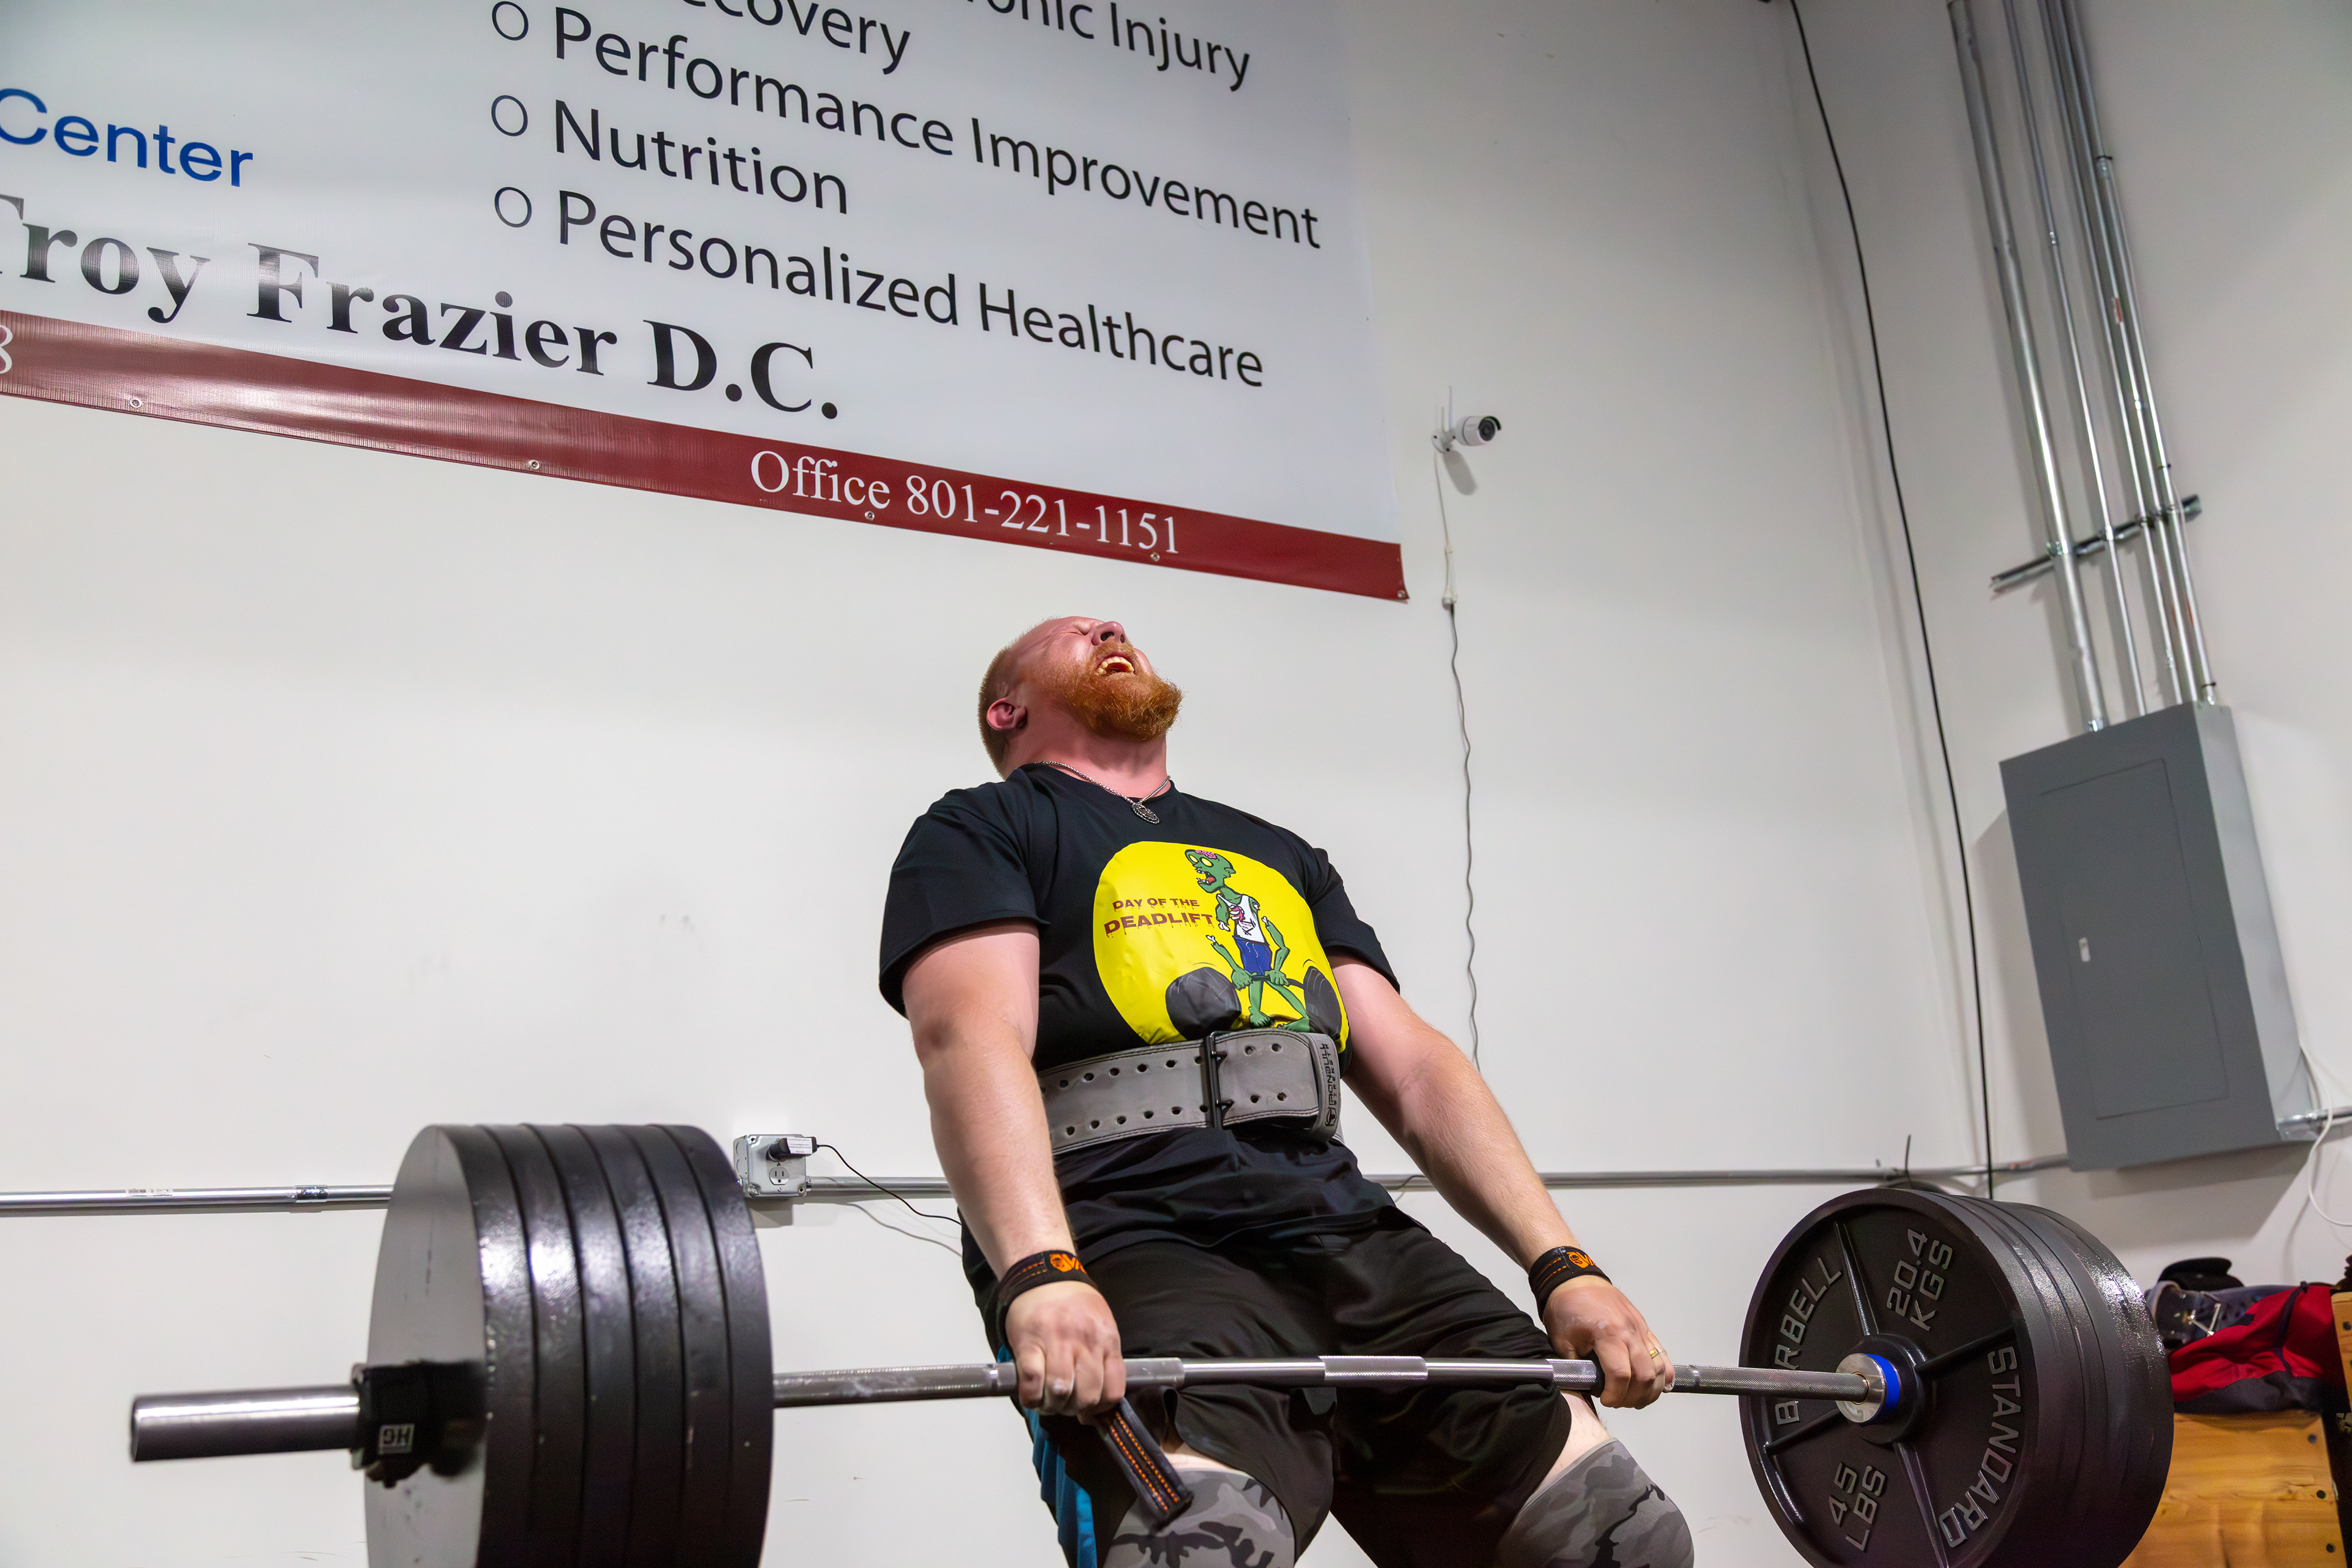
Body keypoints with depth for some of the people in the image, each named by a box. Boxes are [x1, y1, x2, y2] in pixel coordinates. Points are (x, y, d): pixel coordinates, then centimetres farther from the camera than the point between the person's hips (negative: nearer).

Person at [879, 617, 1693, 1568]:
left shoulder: (1280, 855, 30)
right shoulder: (982, 835, 11)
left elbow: (1411, 1064, 20)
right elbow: (973, 1041, -8)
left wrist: (1563, 1266, 6)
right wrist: (1042, 1275, -26)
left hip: (1346, 1238, 5)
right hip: (1132, 1247, -5)